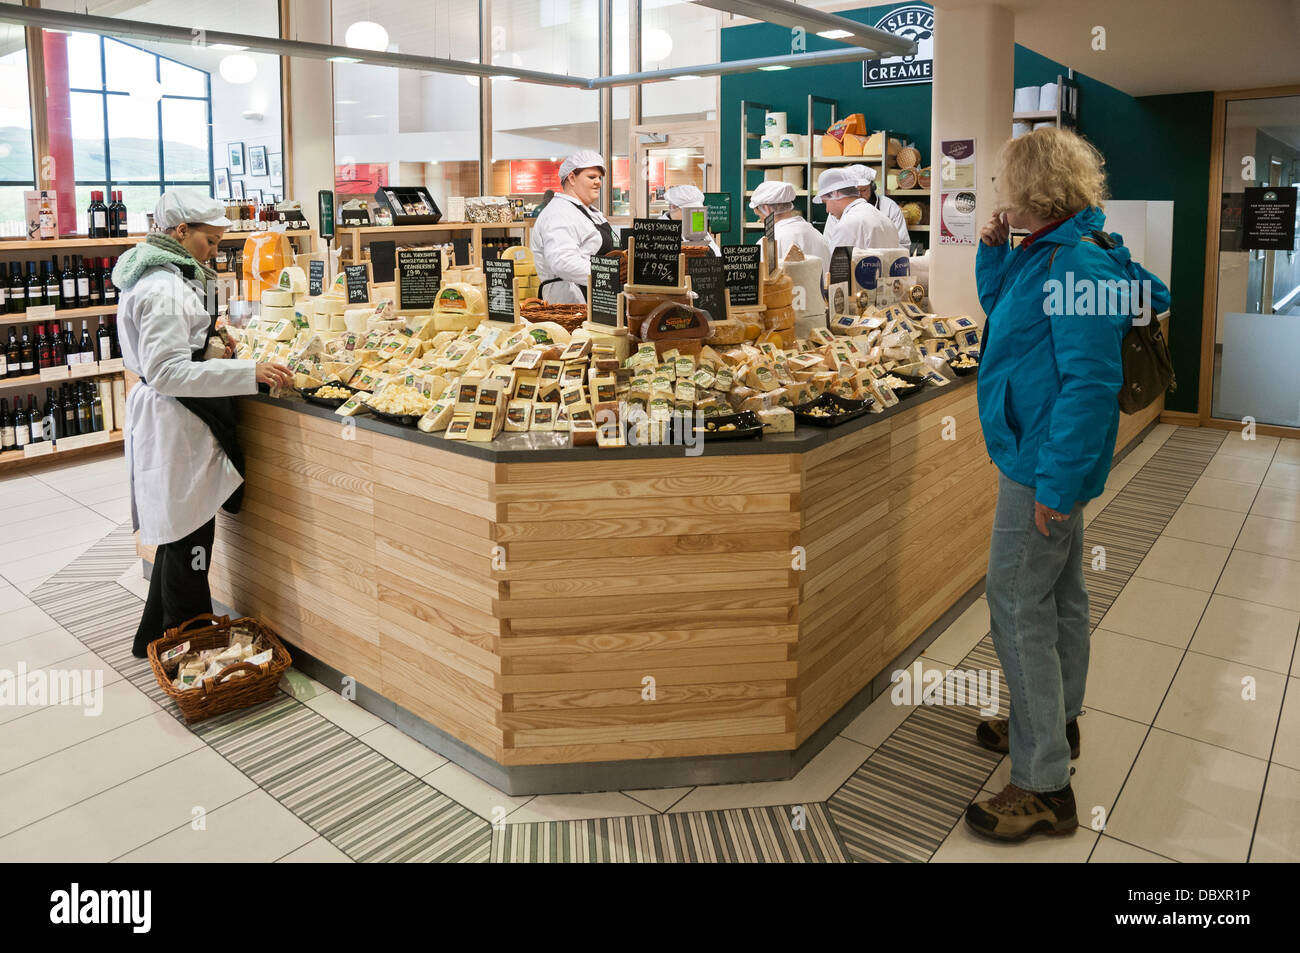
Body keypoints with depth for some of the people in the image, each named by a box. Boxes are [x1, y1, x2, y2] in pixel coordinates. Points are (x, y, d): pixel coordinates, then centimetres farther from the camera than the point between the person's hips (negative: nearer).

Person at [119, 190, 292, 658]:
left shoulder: (156, 278, 14)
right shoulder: (165, 289, -19)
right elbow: (167, 371, -25)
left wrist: (209, 347, 12)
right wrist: (249, 372, -29)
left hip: (163, 419, 11)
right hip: (177, 425, -11)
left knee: (178, 532, 19)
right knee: (189, 538, -1)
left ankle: (155, 638, 33)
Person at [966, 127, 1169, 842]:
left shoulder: (1077, 265, -21)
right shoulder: (1046, 254, 9)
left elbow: (1090, 381, -26)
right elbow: (1002, 312, 26)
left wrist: (1055, 481, -25)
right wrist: (993, 254, 10)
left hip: (1044, 464, -11)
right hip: (1047, 459, 11)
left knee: (1018, 608, -5)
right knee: (1058, 596, 21)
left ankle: (1044, 787, 5)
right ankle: (1055, 724, 39)